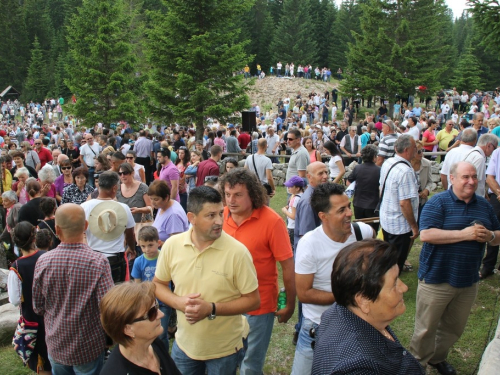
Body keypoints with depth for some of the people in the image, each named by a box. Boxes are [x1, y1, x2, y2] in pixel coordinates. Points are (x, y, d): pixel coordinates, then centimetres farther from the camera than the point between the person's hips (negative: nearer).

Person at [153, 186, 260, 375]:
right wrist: (178, 302, -16)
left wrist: (211, 309, -24)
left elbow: (253, 300, -14)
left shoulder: (237, 251, -20)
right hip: (184, 344, 3)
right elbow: (158, 284, 4)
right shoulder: (171, 245, -10)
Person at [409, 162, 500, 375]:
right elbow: (426, 235, -24)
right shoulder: (438, 203, -12)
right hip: (437, 278, -6)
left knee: (454, 328, 20)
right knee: (426, 328, 8)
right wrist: (464, 234, -25)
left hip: (468, 281, 6)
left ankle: (437, 358, 43)